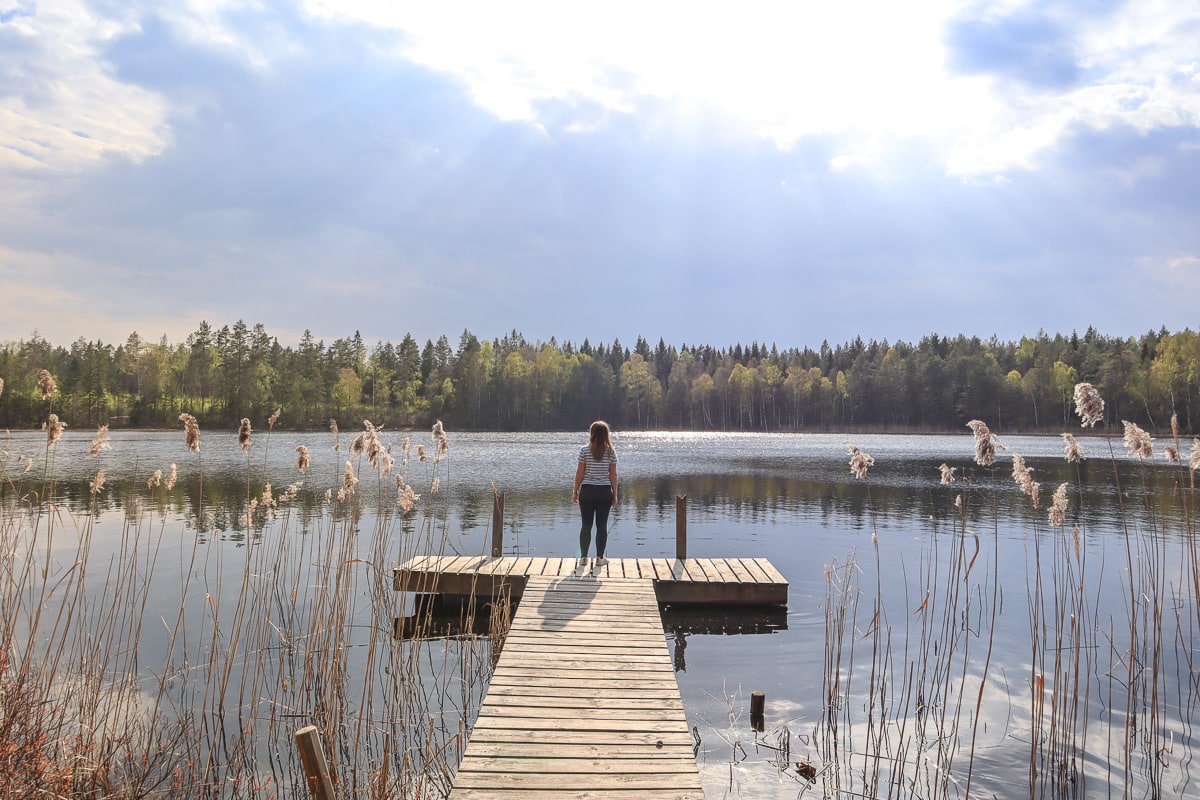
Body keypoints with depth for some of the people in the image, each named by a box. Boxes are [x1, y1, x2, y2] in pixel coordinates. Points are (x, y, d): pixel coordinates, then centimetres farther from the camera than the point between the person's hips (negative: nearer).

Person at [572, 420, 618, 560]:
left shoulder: (584, 450, -5)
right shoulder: (611, 452, -2)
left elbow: (580, 473, -3)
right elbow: (613, 475, 0)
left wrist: (575, 491, 7)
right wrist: (615, 495, 7)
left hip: (587, 491, 0)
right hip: (605, 492, 0)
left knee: (586, 524, 7)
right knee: (602, 525, 7)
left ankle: (583, 556, 10)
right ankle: (600, 556, 9)